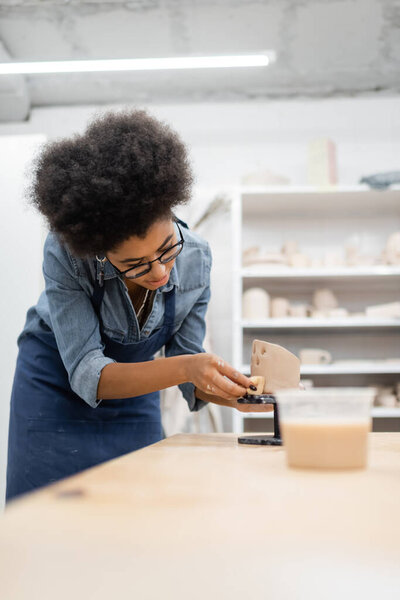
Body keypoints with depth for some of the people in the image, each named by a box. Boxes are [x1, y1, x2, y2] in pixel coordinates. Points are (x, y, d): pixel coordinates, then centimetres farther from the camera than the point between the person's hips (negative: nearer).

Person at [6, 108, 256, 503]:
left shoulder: (195, 259, -22)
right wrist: (185, 367, -47)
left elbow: (186, 369, -13)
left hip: (133, 388, 3)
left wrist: (237, 392, -33)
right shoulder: (64, 254, -32)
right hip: (58, 384, -2)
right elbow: (88, 374, -34)